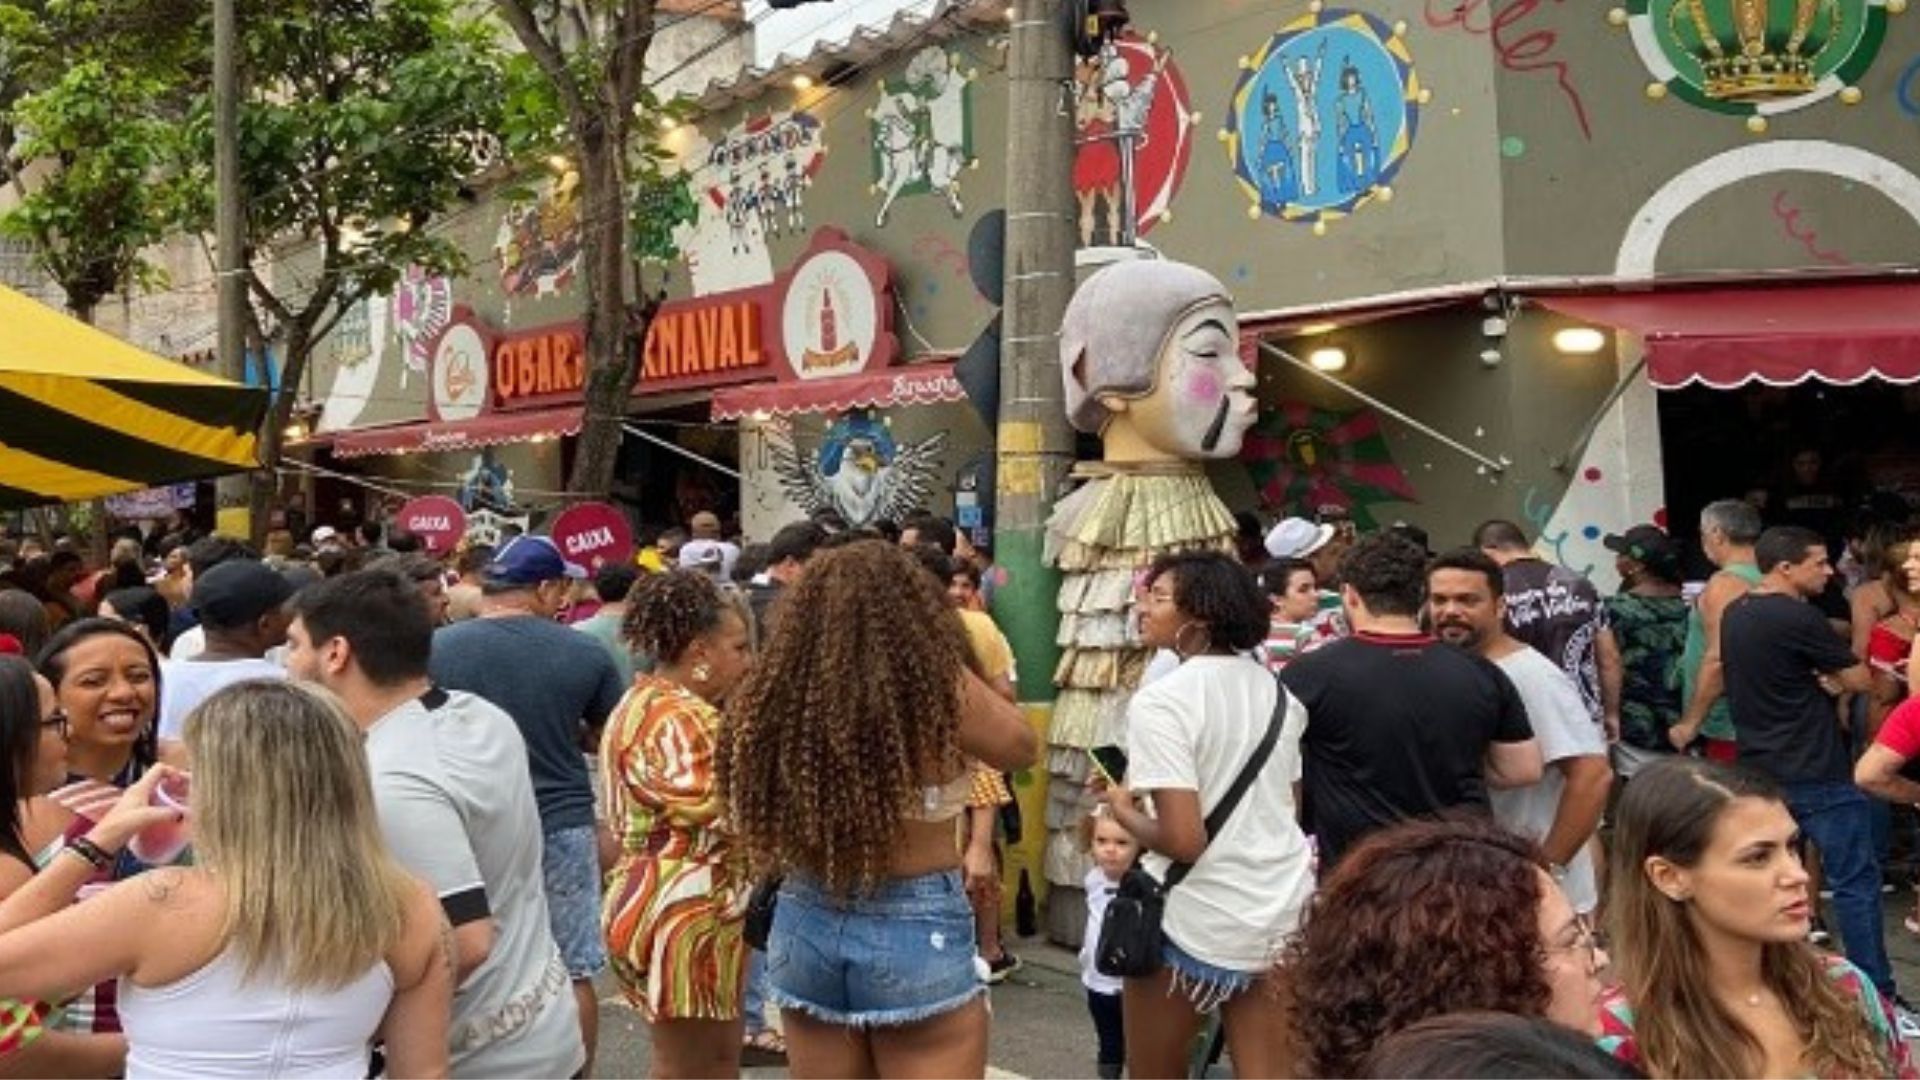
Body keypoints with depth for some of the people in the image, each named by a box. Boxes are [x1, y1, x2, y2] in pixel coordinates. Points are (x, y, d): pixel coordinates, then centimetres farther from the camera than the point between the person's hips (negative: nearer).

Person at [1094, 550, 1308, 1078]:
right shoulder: (1276, 689, 6)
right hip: (1284, 907, 6)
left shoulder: (1160, 699, -16)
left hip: (1199, 918, -6)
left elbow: (1183, 840, -22)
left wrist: (1122, 811, -4)